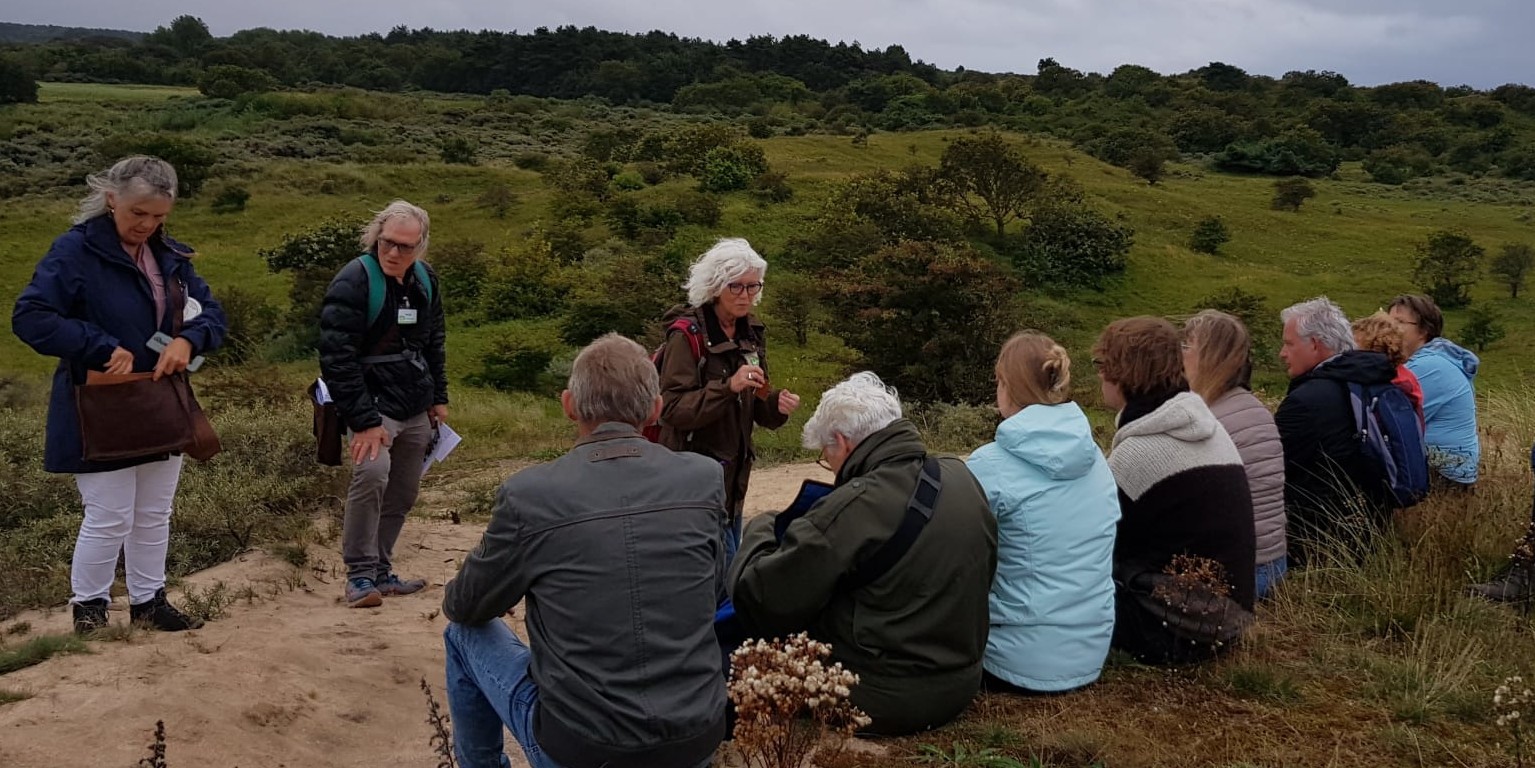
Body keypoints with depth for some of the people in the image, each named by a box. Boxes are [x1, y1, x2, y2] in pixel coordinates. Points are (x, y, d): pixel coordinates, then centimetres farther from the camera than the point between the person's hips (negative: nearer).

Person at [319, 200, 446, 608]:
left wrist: (439, 398, 15)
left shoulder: (426, 281, 7)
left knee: (403, 492, 10)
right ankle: (360, 574, -14)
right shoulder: (353, 283, -16)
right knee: (372, 473, -27)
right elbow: (337, 359, -20)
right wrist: (364, 421, -24)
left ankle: (381, 571, 25)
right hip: (373, 406, -7)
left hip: (416, 409, 7)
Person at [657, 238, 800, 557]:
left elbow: (757, 408, 13)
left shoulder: (751, 333, 9)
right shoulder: (687, 335, -12)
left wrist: (777, 404, -10)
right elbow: (673, 409, -18)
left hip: (734, 472, 7)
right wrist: (728, 387, -29)